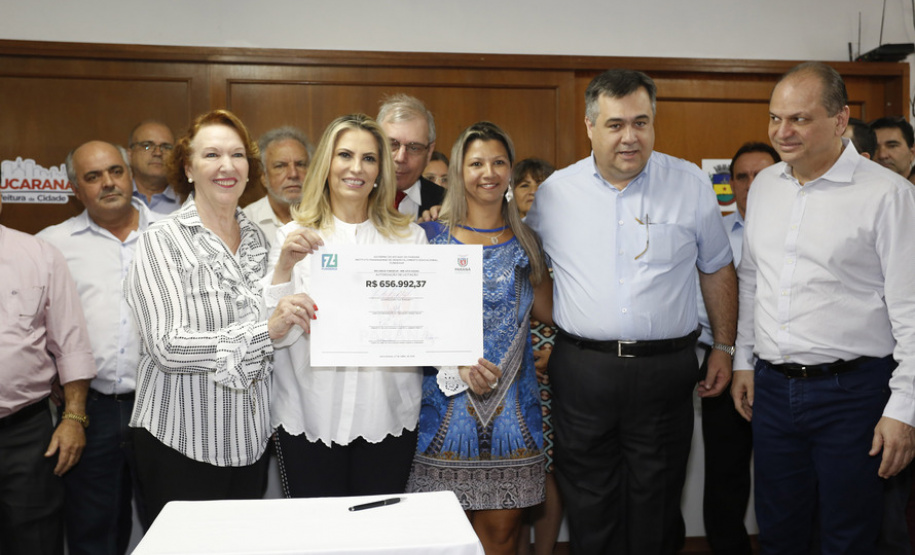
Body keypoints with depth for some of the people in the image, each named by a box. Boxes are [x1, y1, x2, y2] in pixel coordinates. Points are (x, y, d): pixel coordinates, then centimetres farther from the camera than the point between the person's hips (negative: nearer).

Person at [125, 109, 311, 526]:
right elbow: (168, 346, -21)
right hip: (184, 441, -5)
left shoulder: (257, 238, 9)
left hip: (250, 439, 5)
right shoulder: (162, 241, -8)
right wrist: (265, 331, -29)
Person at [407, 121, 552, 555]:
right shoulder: (432, 236, 2)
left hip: (513, 401, 2)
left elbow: (548, 312, 6)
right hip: (450, 399, -2)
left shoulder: (526, 242, 10)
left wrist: (530, 252, 3)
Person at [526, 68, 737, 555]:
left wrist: (724, 346, 10)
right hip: (581, 367, 1)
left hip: (665, 366, 0)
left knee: (655, 509, 11)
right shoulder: (555, 191, 1)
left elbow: (717, 269, 11)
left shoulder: (691, 185, 1)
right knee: (589, 510, 11)